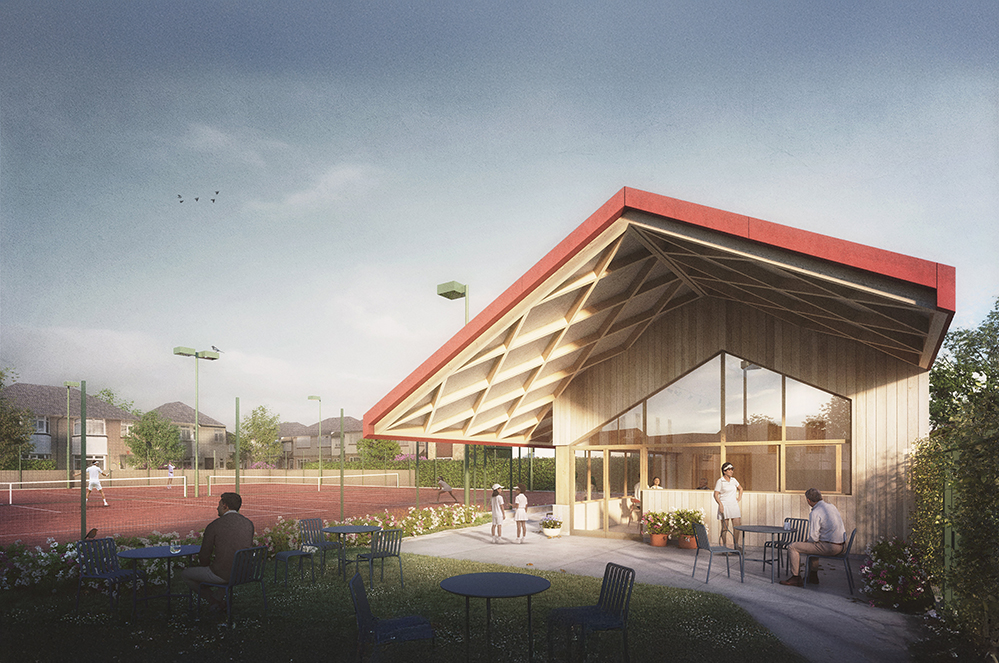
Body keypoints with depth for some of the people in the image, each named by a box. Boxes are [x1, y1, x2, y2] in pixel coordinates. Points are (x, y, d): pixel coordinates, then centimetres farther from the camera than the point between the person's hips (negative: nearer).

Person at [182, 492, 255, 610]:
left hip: (222, 573, -6)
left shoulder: (213, 526, -12)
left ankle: (214, 601, 19)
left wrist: (205, 565, 19)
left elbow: (204, 557, -6)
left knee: (186, 574, 20)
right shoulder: (249, 523, 3)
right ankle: (220, 599, 37)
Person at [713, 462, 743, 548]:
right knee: (725, 528, -3)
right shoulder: (720, 482, -7)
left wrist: (739, 498, 15)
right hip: (724, 506, -5)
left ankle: (736, 546, 13)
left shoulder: (733, 480, 9)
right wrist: (720, 504, -21)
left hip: (734, 505, 5)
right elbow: (716, 495, -9)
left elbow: (740, 488, 27)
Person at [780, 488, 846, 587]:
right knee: (812, 545, 36)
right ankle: (813, 576, 36)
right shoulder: (832, 507, 9)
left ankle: (796, 578, 4)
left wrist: (807, 541, 5)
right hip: (840, 545, 9)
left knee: (793, 547, -3)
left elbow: (814, 537, -20)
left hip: (829, 547, -9)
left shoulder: (815, 513, -17)